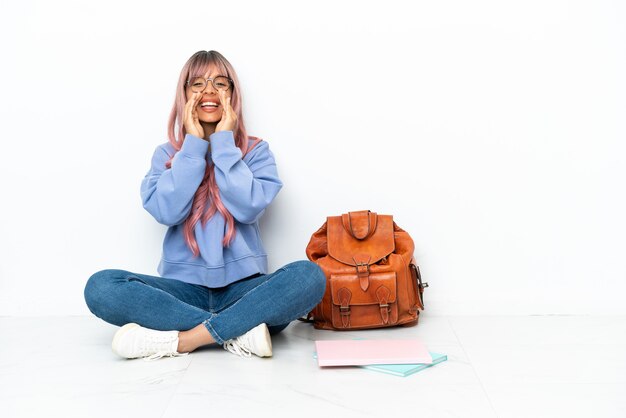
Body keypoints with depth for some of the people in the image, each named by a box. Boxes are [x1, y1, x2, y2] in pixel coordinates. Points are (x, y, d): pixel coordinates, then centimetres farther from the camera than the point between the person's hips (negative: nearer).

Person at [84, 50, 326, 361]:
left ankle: (180, 340, -28)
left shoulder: (256, 151, 6)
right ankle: (239, 331, -27)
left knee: (309, 276, -31)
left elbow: (249, 208, -13)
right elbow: (166, 212, -10)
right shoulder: (167, 154, 8)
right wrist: (194, 143, -8)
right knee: (100, 287, -26)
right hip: (184, 287, 1)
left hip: (242, 286, -1)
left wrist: (223, 141, -8)